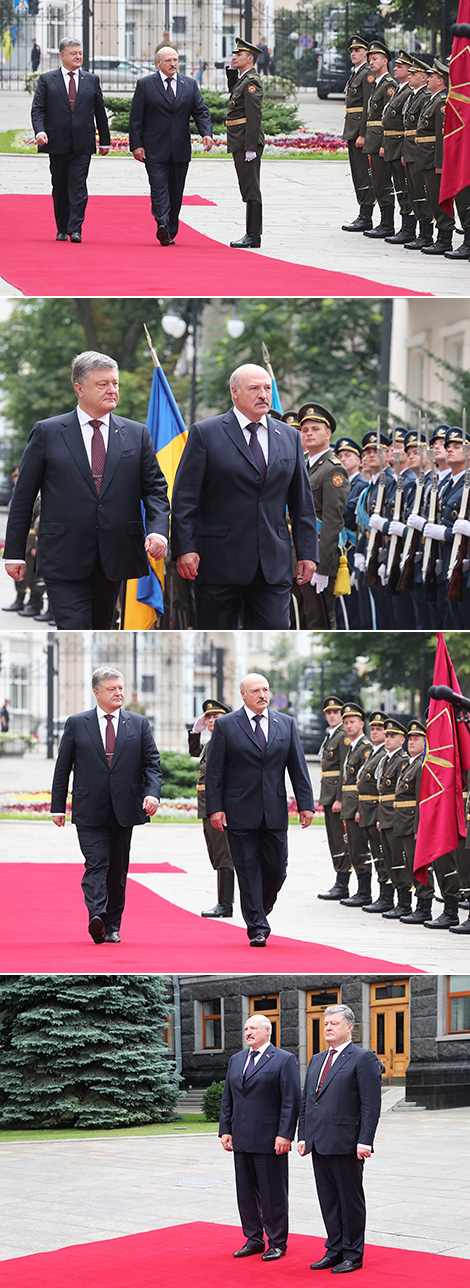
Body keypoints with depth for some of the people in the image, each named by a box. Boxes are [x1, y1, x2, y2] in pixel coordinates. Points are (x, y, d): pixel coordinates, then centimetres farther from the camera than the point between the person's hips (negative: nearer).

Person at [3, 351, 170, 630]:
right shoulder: (47, 433, 2)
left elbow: (155, 488, 9)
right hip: (66, 561, -3)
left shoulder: (137, 435, 10)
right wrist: (15, 552, 2)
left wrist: (158, 531, -12)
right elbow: (24, 495, 5)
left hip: (114, 561, 4)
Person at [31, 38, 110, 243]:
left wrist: (104, 140, 14)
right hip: (57, 144, 0)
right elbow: (37, 109, 0)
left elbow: (100, 112, 14)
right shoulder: (47, 80, 5)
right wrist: (40, 131, -18)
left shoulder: (92, 80, 10)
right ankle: (62, 229, 17)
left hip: (82, 144, 0)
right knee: (60, 188, 7)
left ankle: (75, 230, -11)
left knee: (78, 187, -9)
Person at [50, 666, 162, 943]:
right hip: (89, 811, -2)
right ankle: (97, 916, -30)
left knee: (118, 869, 8)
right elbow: (62, 767, 8)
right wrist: (58, 806, 4)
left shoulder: (139, 724, 10)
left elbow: (152, 763, 5)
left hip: (124, 810, 2)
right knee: (96, 863, -16)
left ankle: (112, 926, 16)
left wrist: (152, 793, -13)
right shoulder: (77, 724, 6)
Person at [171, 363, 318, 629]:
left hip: (273, 564, 3)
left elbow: (302, 502, 15)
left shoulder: (290, 437, 13)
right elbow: (185, 497, -3)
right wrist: (184, 548, -12)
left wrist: (308, 552, 8)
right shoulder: (205, 433, 1)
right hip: (219, 563, -3)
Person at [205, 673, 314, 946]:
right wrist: (215, 808, -7)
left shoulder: (286, 724, 9)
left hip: (275, 812, 3)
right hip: (240, 812, -2)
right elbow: (214, 770, 0)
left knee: (276, 869, 2)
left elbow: (298, 767, 9)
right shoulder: (226, 725, 1)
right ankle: (257, 928, 3)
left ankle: (260, 911, 27)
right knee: (248, 870, -1)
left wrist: (306, 804, 2)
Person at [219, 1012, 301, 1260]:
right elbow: (227, 1099, 17)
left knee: (273, 1193, 0)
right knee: (246, 1192, 9)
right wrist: (225, 1130, 8)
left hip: (270, 1140, -6)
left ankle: (277, 1243, 8)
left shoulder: (284, 1060, -4)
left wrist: (285, 1135, -16)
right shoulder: (236, 1060, 15)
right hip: (242, 1141, 6)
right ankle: (254, 1240, 18)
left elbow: (291, 1101, -9)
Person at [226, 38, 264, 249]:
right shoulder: (243, 79, 15)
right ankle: (252, 234, 18)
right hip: (239, 144, 10)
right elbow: (234, 91, 37)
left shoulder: (252, 81, -15)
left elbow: (254, 116, -20)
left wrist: (250, 148, -24)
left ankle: (253, 236, -7)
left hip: (247, 143, -10)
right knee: (248, 190, 13)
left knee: (251, 190, -8)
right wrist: (232, 71, 19)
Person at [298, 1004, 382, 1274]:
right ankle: (335, 1250, 18)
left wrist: (365, 1141, -17)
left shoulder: (363, 1059, -6)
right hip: (319, 1145, 7)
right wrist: (303, 1136, 12)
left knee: (351, 1200, 0)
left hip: (346, 1145, -7)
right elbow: (306, 1101, 21)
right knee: (328, 1200, 11)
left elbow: (371, 1104, -11)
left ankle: (353, 1256, 7)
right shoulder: (317, 1061, 18)